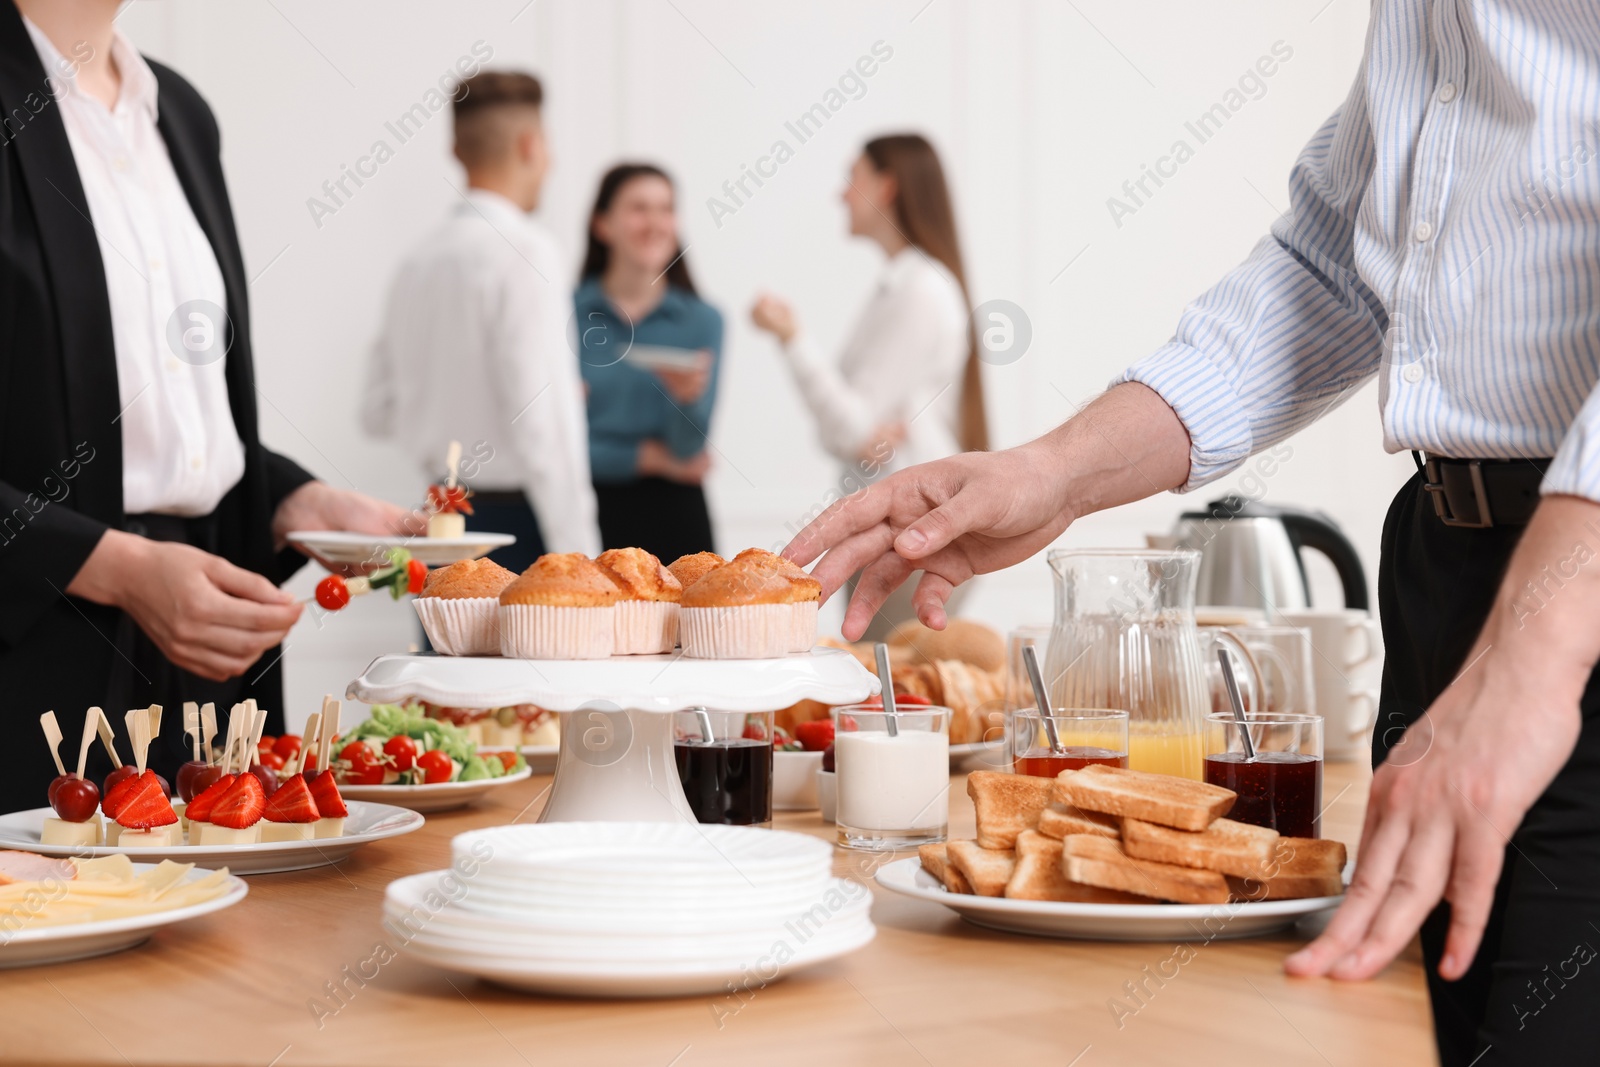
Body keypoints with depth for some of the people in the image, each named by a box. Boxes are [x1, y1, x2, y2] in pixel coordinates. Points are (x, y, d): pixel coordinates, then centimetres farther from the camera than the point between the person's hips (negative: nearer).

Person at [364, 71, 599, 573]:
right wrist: (579, 555, -16)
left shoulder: (419, 260, 11)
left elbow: (379, 412, 16)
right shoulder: (521, 249, -11)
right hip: (517, 519, -7)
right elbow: (540, 419, -18)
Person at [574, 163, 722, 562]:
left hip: (673, 516, 1)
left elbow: (689, 449, -3)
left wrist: (688, 397, -22)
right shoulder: (565, 314, 0)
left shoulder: (703, 320, 4)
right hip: (589, 510, -1)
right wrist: (647, 457, -3)